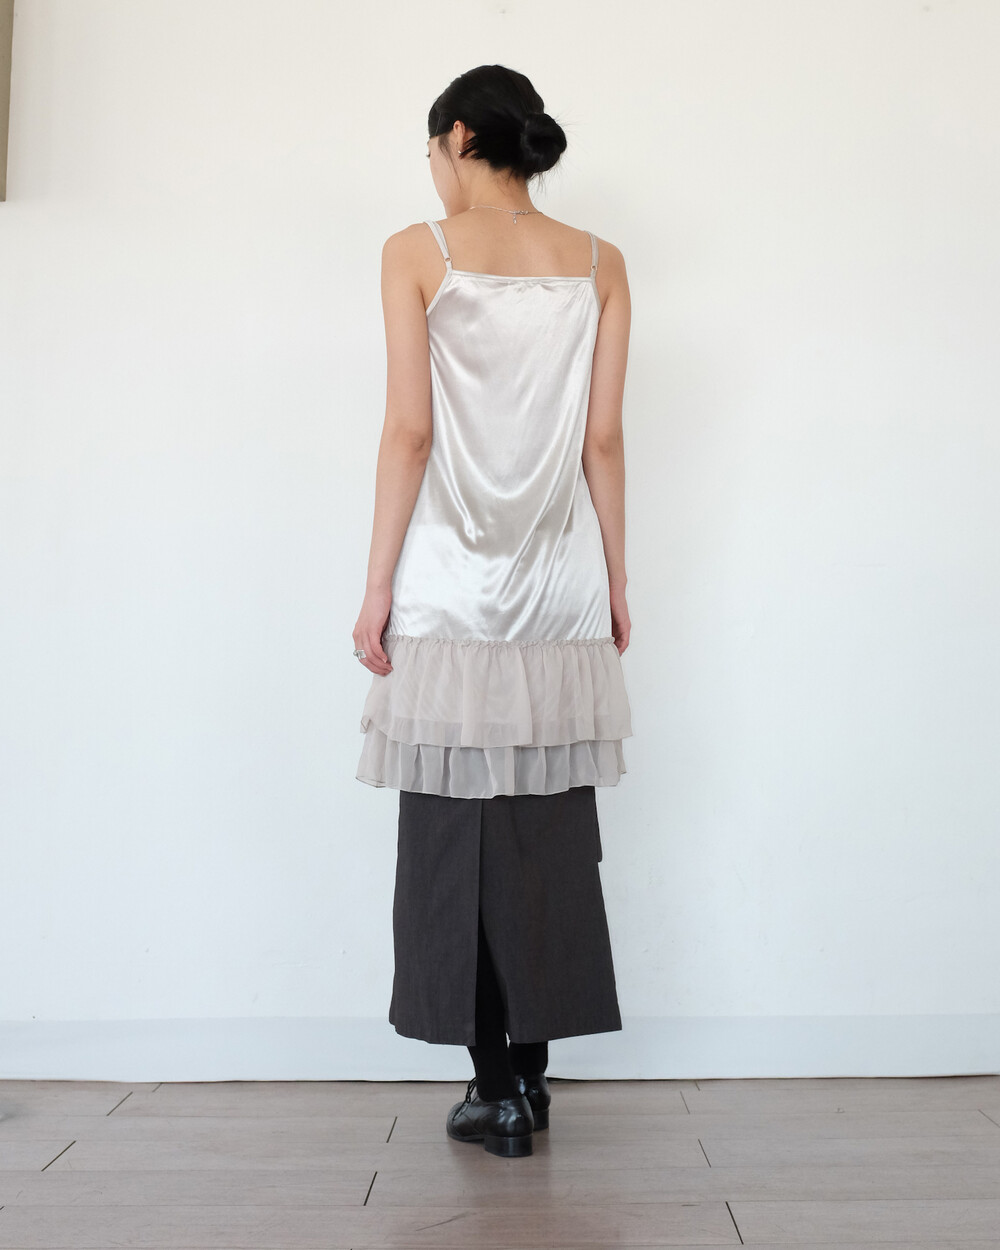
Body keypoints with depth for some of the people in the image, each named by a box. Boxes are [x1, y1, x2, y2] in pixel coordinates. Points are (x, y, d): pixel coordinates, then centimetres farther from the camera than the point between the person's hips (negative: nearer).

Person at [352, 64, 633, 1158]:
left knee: (458, 831, 3)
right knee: (550, 831, 9)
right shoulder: (599, 264, 8)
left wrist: (377, 583, -2)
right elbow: (603, 439, 5)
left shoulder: (418, 253, -1)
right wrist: (613, 578, 12)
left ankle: (497, 1093, 9)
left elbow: (409, 429, -6)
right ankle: (529, 1074, 18)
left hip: (452, 577, -3)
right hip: (562, 582, 4)